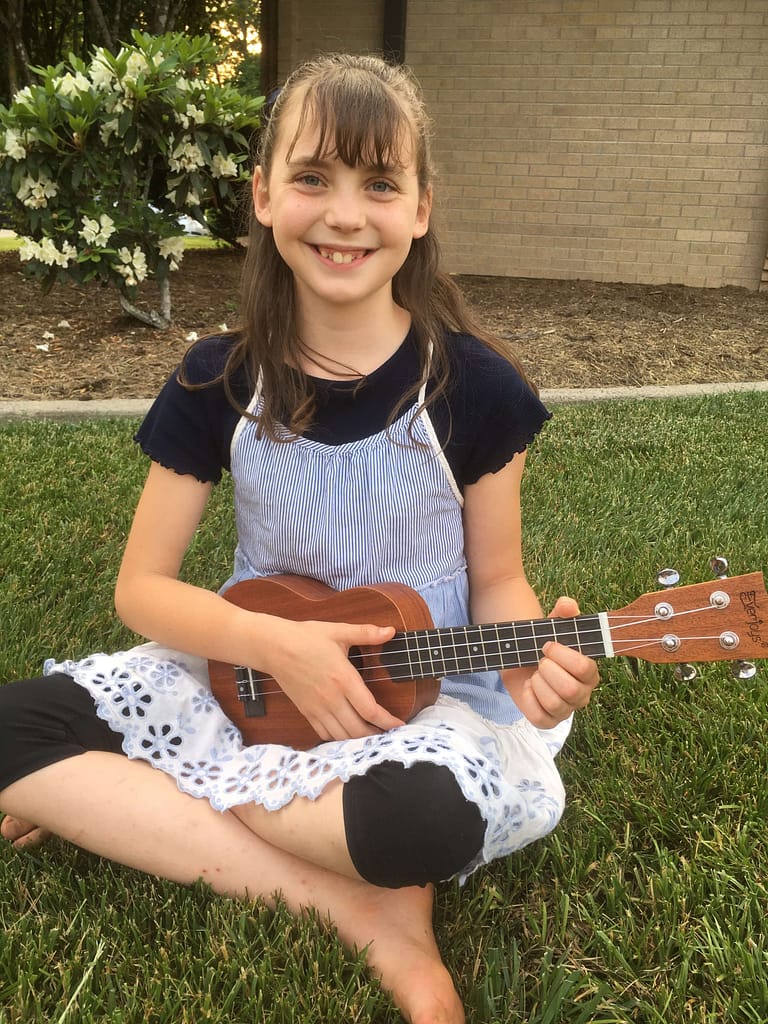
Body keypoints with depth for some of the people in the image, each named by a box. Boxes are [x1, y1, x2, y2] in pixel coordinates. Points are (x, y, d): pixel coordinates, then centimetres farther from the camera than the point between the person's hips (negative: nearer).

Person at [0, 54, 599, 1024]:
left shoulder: (474, 384, -10)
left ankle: (119, 800, -12)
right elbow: (141, 587, -2)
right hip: (254, 672, 3)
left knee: (439, 811, -37)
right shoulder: (219, 382, -5)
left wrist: (530, 657, -24)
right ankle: (359, 909, -17)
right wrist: (274, 643, -21)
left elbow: (496, 579, 0)